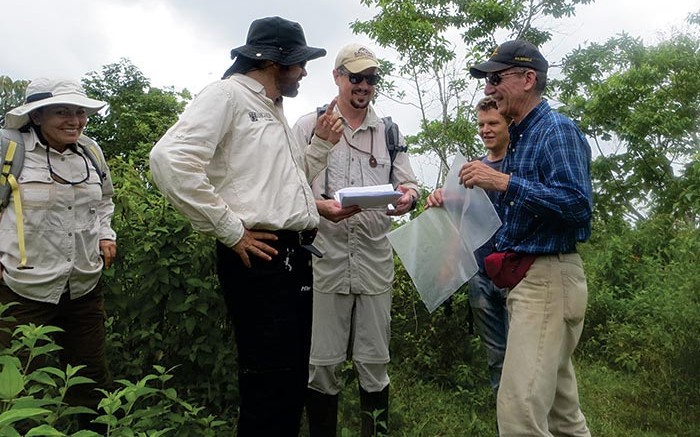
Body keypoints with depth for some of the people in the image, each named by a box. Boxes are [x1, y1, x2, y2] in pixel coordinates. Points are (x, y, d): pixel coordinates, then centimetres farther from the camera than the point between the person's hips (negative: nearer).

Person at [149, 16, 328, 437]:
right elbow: (170, 159, -20)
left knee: (295, 378, 16)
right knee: (271, 382, -3)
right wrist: (231, 231, -18)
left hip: (296, 257, 9)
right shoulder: (228, 94, -5)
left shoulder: (277, 112, 21)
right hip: (258, 259, -9)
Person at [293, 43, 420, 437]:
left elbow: (409, 184, 12)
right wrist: (320, 206, -18)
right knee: (322, 362, 5)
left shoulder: (389, 131, 14)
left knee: (375, 361, 10)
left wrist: (407, 197, -11)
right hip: (325, 257, -2)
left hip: (376, 259, 3)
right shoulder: (310, 126, 6)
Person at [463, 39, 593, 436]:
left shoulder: (557, 129, -10)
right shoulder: (519, 138, 17)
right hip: (526, 278, 10)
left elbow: (578, 203, -23)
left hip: (549, 278, -10)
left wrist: (504, 182, -25)